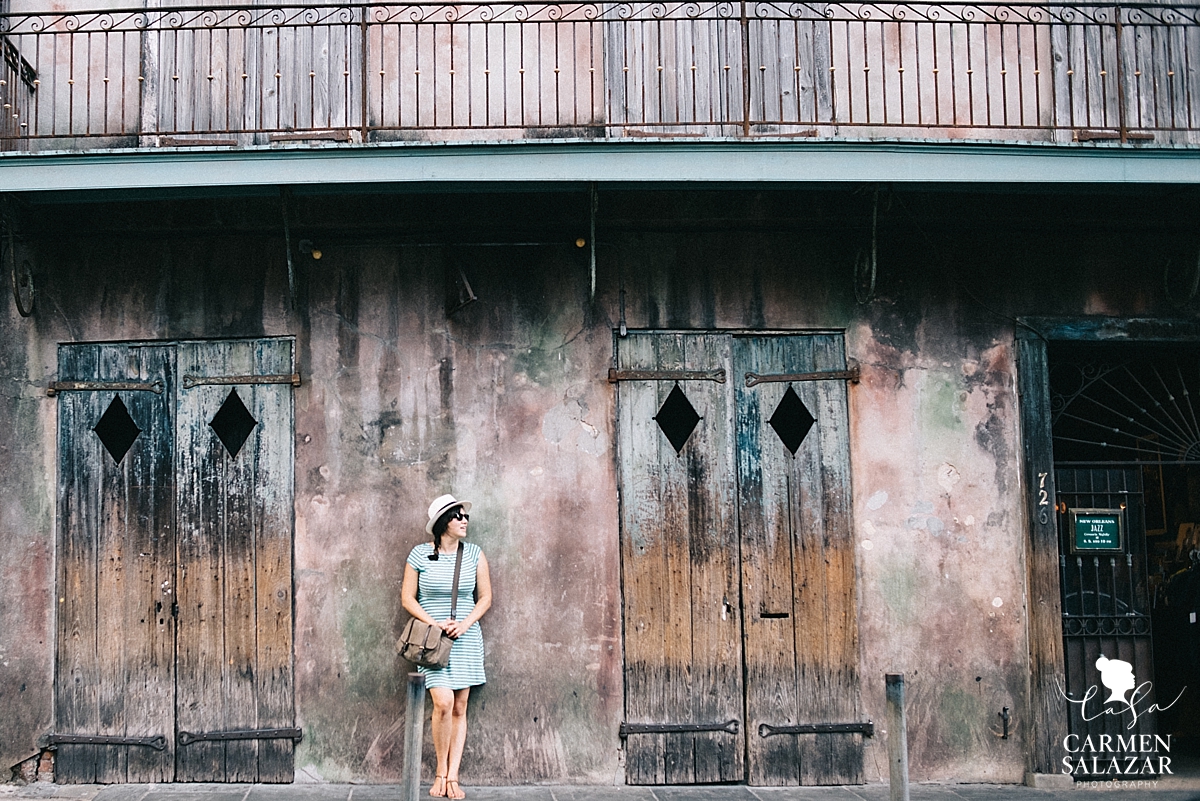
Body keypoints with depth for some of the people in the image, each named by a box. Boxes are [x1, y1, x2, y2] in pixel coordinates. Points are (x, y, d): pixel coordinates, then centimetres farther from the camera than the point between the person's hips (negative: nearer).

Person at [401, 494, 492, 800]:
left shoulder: (474, 554, 3)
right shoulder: (420, 555, -3)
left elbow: (485, 597, 7)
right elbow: (407, 597, 1)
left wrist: (465, 624, -8)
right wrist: (434, 624, -11)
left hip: (466, 638, 3)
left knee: (460, 708, 3)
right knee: (443, 703, -17)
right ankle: (440, 772, 1)